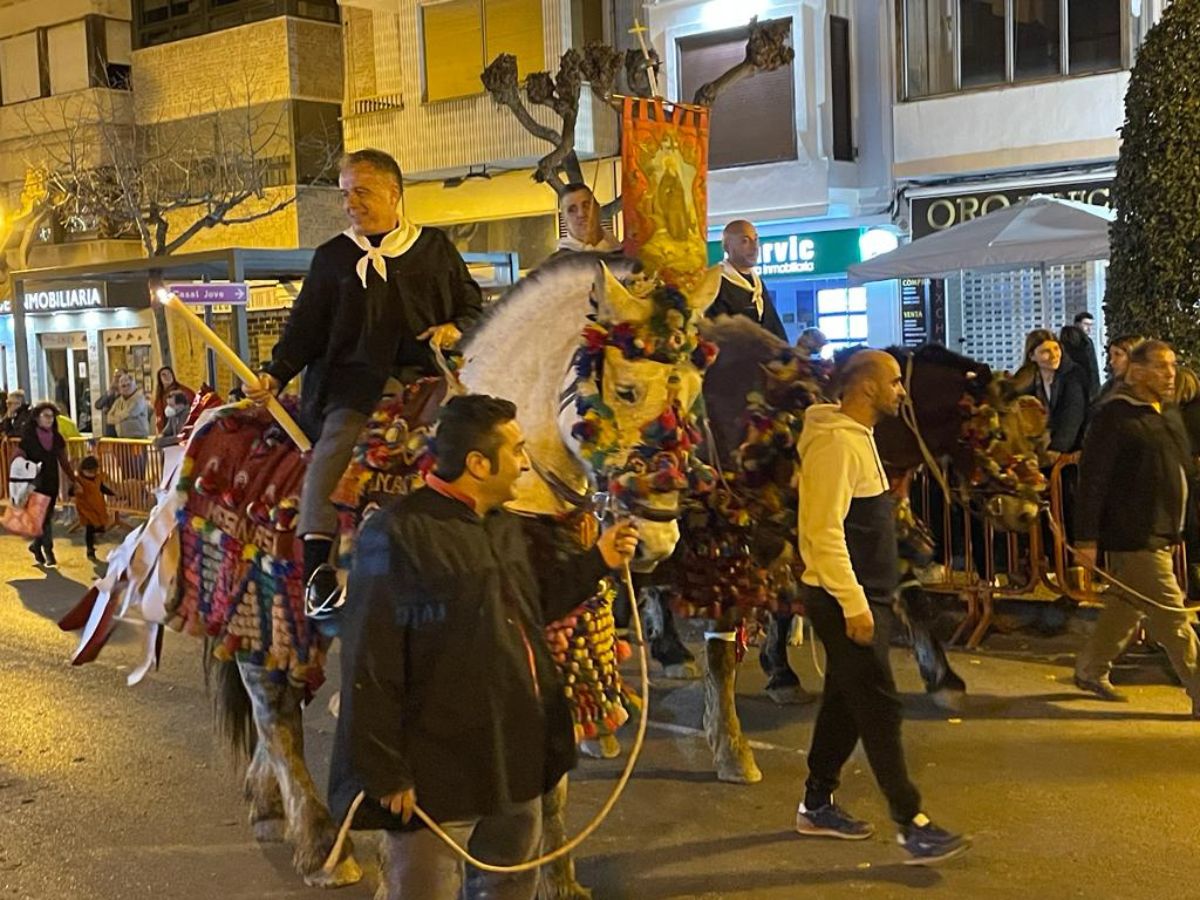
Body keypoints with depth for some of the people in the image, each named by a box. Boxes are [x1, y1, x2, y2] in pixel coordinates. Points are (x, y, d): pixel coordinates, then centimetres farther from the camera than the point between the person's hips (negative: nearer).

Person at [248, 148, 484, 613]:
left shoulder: (436, 247, 17)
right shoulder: (332, 257, 17)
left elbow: (474, 307, 20)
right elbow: (306, 327, 14)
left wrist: (456, 329, -2)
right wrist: (276, 374, 0)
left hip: (426, 374, 2)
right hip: (355, 376, -1)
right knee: (337, 437, -28)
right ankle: (318, 562, -36)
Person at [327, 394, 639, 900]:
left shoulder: (512, 528, 7)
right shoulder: (398, 536, -20)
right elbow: (371, 668, -20)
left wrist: (596, 562, 9)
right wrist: (385, 773, -19)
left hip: (517, 764, 8)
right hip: (436, 776, -8)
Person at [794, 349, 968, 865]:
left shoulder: (859, 437, 15)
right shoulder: (835, 443, -18)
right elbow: (825, 530, -24)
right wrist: (853, 604, -24)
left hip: (864, 595, 10)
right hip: (845, 600, -10)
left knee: (847, 701, 15)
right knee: (878, 706, -7)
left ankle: (817, 806, 25)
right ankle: (912, 826, -1)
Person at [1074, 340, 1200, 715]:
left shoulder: (1169, 420, 16)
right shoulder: (1115, 417, -13)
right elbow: (1092, 479, -16)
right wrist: (1087, 538, -18)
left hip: (1162, 535, 9)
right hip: (1134, 537, -9)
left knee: (1125, 608, 16)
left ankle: (1090, 670, 30)